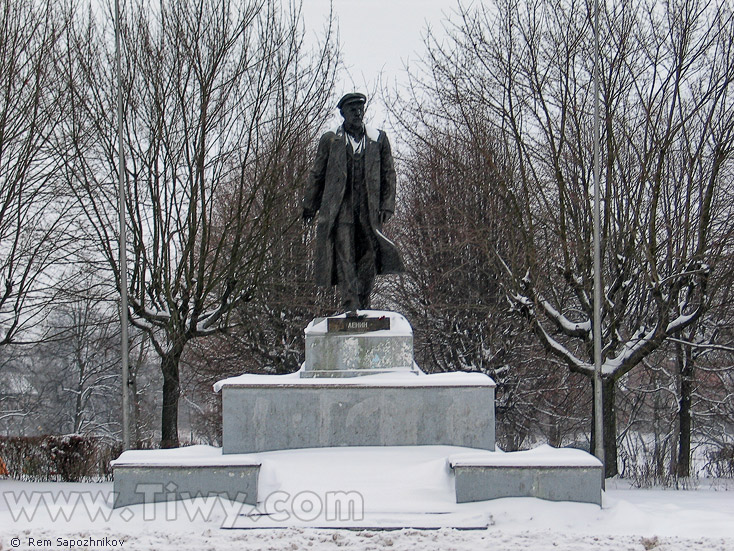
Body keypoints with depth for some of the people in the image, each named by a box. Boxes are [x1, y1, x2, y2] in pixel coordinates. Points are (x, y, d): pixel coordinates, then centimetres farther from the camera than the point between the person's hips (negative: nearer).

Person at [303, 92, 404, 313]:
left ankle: (363, 308, 9)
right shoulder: (330, 140, 10)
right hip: (339, 209, -2)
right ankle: (350, 306, -14)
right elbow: (317, 174, 13)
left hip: (369, 210, 2)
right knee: (344, 257, -11)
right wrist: (309, 206, 11)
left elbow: (388, 175, 13)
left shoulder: (378, 139, 12)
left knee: (369, 257, 0)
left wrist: (386, 206, 4)